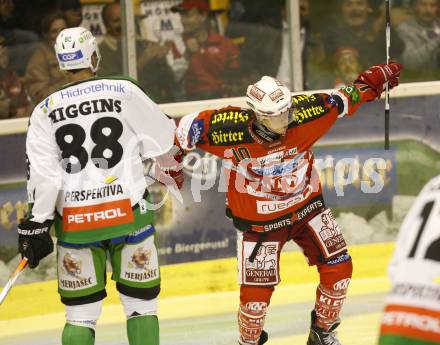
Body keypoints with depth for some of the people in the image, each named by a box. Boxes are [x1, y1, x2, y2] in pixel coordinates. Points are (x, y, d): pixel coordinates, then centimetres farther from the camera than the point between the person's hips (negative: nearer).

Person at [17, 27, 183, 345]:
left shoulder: (45, 110, 4)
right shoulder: (124, 92, 0)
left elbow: (42, 172, -3)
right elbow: (164, 135, 10)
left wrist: (36, 226, -1)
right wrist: (171, 169, 30)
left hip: (75, 223, 2)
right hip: (128, 213, -1)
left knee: (81, 312, 9)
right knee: (141, 303, 8)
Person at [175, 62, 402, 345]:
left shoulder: (303, 114, -21)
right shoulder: (233, 129, -30)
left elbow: (343, 99, -6)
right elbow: (187, 127, -17)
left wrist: (378, 78, 1)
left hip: (306, 206, 3)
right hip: (259, 221, -3)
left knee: (338, 268, -3)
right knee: (256, 293, -5)